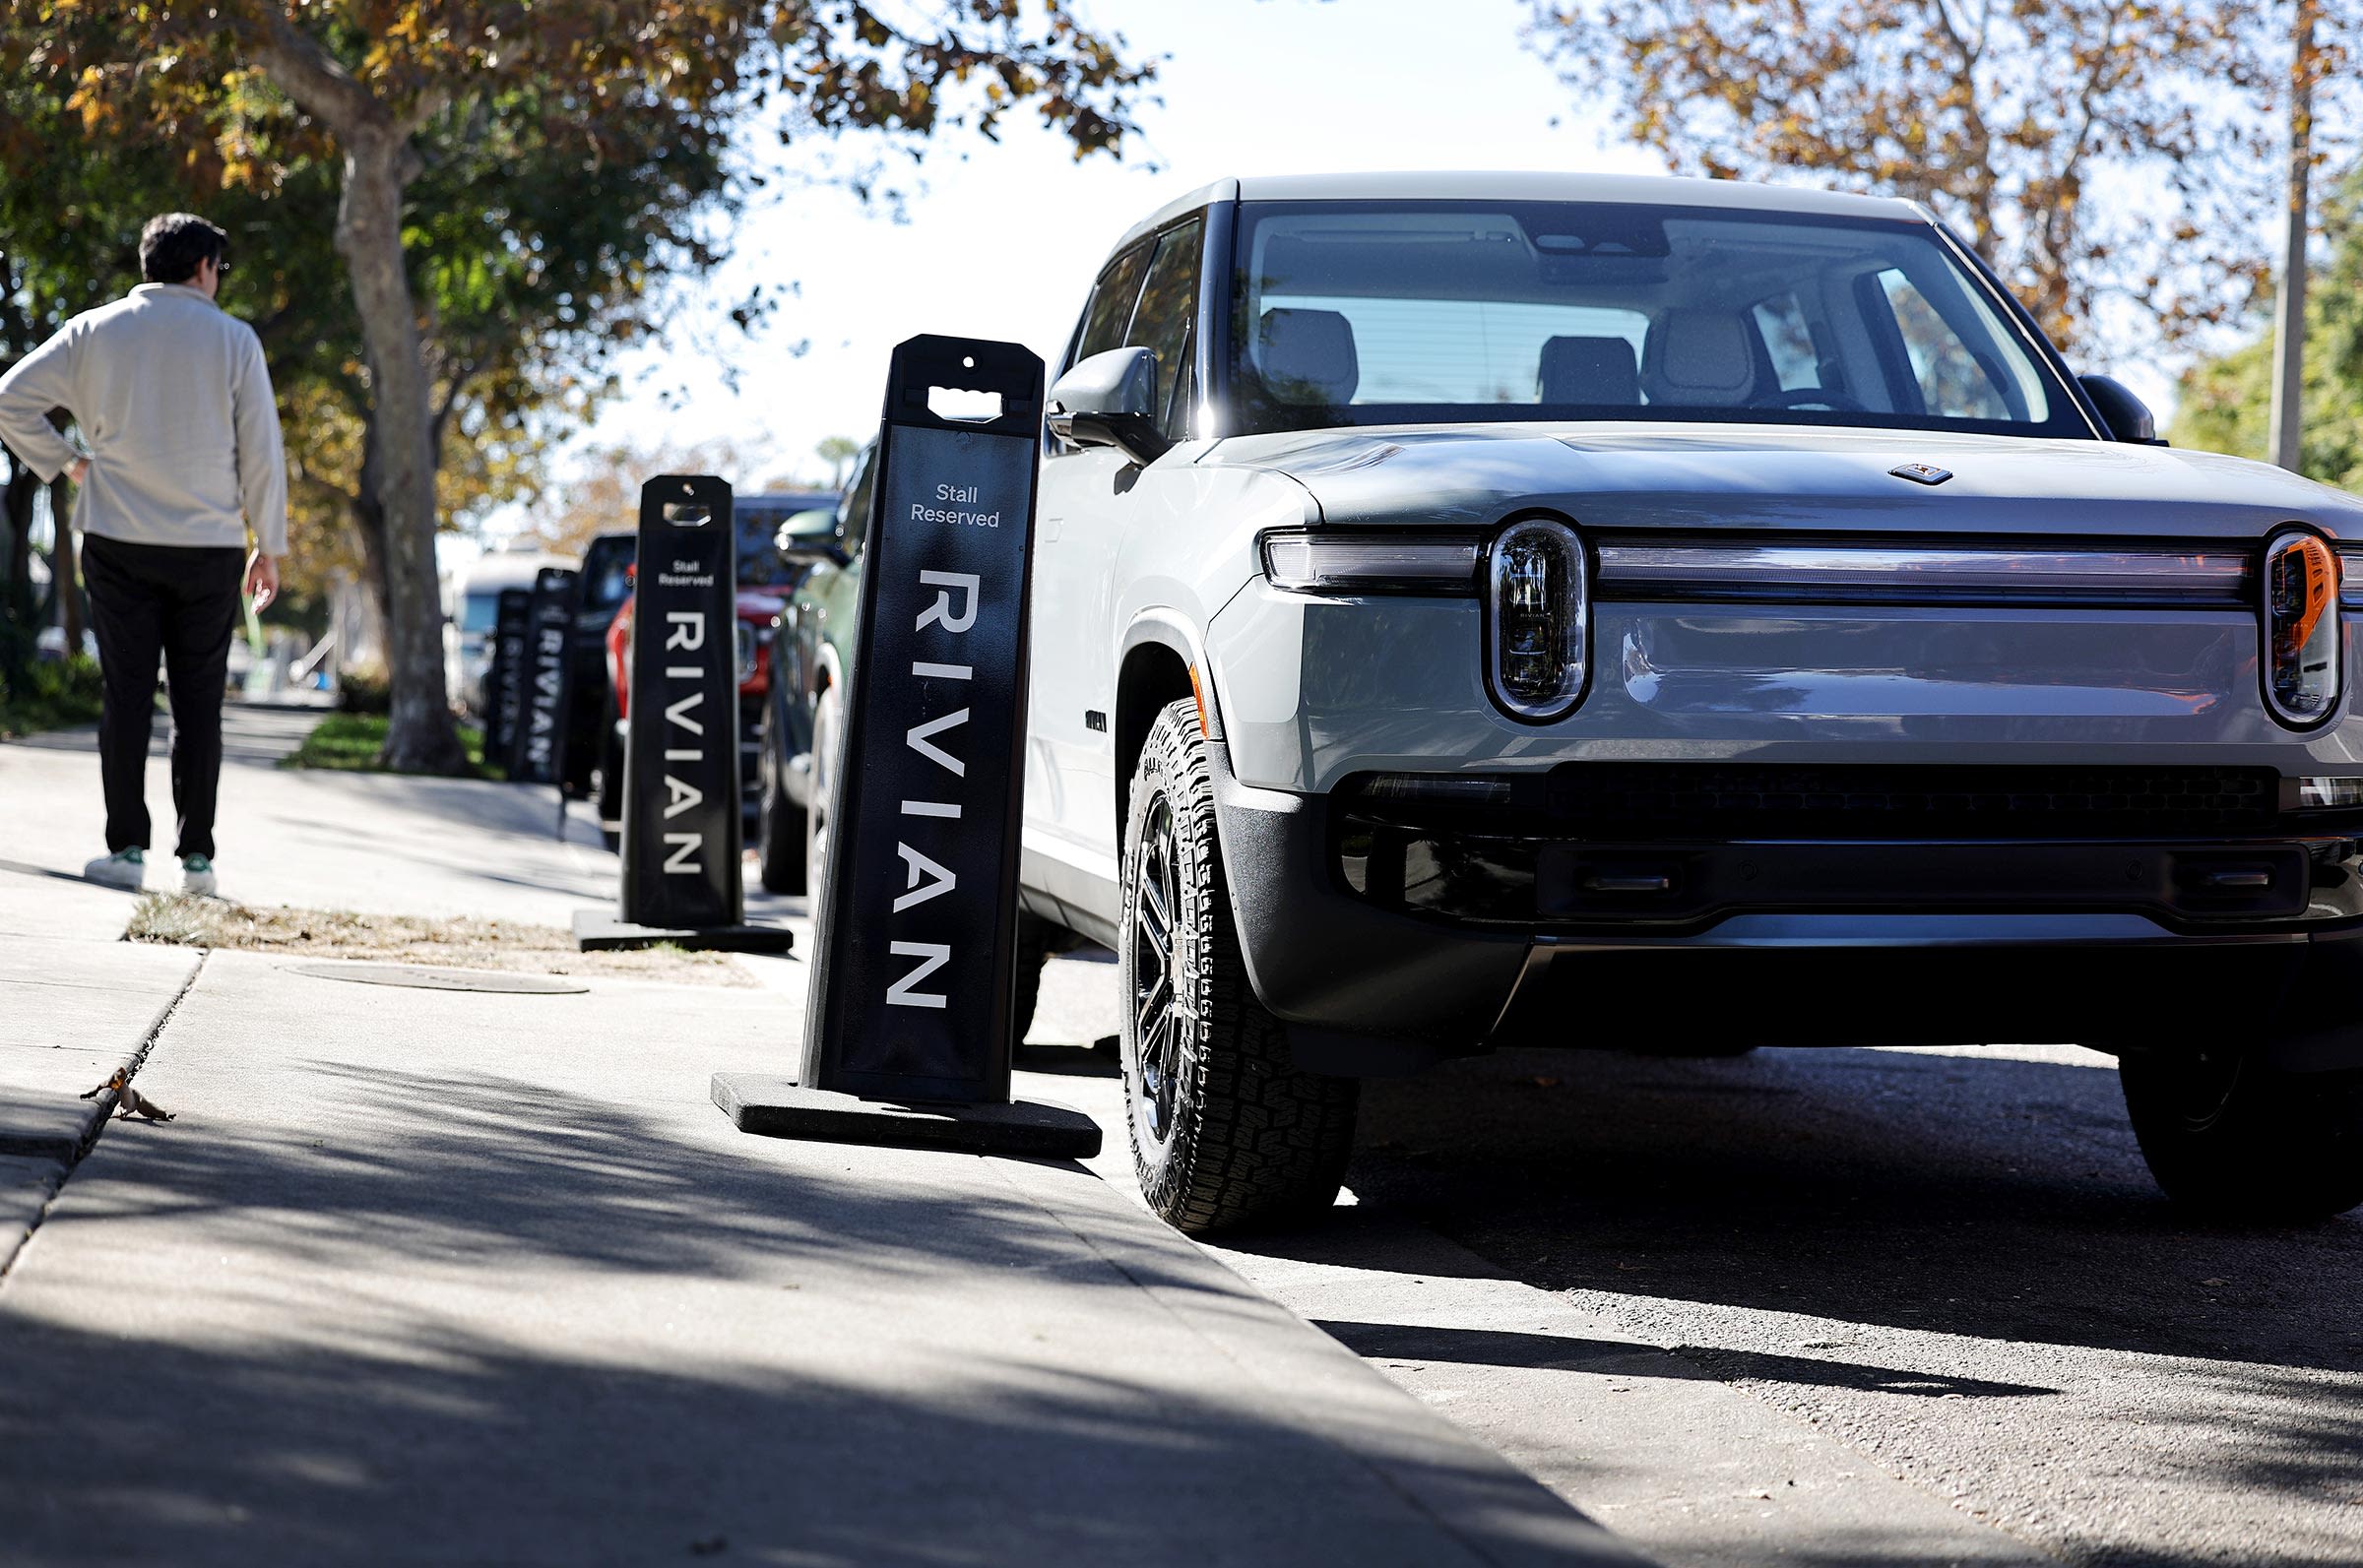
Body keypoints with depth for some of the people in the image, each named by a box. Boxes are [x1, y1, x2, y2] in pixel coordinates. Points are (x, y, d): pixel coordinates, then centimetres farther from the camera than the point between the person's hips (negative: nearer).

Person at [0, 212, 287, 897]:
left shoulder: (95, 331, 3)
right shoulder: (234, 340, -1)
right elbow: (261, 449, 0)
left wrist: (62, 460, 7)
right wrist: (269, 545, 6)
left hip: (118, 542, 1)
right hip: (210, 548, -1)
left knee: (127, 697, 5)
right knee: (199, 705, 5)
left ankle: (126, 848, 2)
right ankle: (196, 855, 3)